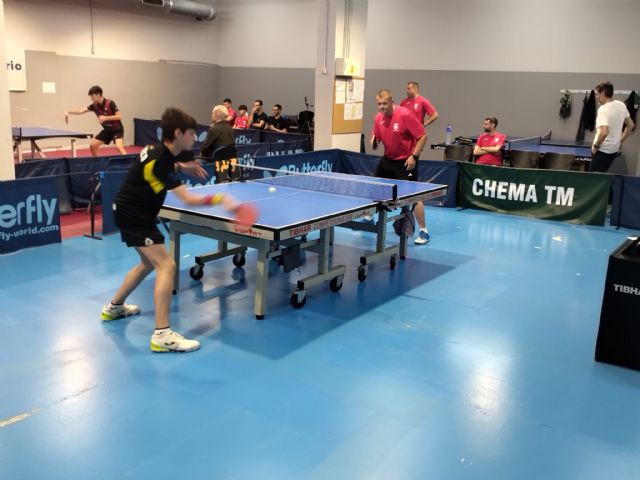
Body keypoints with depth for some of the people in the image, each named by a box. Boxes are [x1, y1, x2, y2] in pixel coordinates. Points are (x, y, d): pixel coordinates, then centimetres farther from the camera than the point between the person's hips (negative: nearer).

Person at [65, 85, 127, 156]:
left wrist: (105, 118, -29)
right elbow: (81, 111, -5)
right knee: (92, 145, 5)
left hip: (117, 129, -7)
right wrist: (68, 112, -18)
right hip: (107, 130, 7)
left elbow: (119, 116, -23)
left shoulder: (110, 103, -20)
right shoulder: (94, 105, -3)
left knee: (119, 147, -30)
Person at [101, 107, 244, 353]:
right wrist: (220, 199, -39)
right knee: (166, 265, -17)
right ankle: (162, 335, -19)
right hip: (132, 214, -10)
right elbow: (188, 199, -31)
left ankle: (114, 307, 42)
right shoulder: (158, 161, -28)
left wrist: (180, 167, 10)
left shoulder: (161, 150, 0)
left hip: (131, 211, 10)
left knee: (149, 262, 25)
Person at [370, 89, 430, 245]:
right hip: (387, 159, 7)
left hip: (406, 161, -7)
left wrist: (414, 156, -23)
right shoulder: (378, 118, -1)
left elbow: (422, 136, -18)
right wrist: (374, 140, -12)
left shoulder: (405, 115, -21)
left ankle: (424, 231, 0)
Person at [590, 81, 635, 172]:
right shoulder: (621, 105, 3)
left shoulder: (603, 109, -22)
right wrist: (620, 141, 19)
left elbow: (604, 132, -33)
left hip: (602, 150, -8)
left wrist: (595, 145, -18)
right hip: (614, 149, 8)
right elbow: (631, 125, 14)